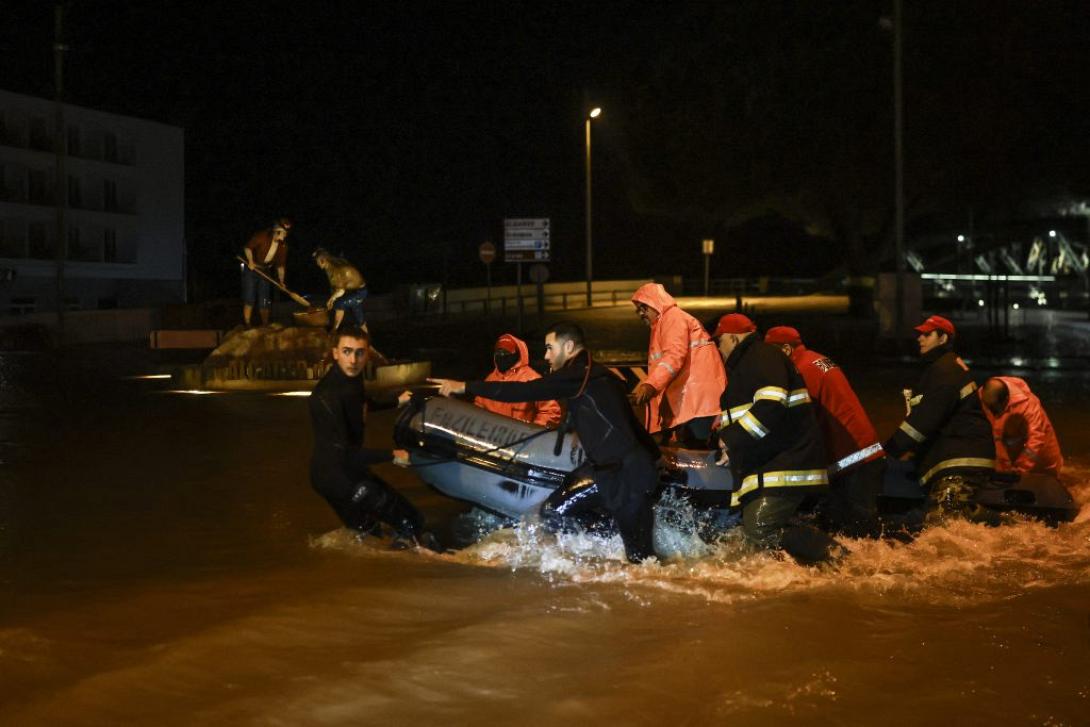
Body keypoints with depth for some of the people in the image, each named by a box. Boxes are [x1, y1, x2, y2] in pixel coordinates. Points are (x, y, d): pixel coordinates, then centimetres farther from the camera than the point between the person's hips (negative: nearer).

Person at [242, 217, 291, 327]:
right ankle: (247, 326, -7)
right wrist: (250, 261, -24)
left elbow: (281, 265, 2)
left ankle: (265, 326, 15)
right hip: (251, 269, -4)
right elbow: (247, 247, -10)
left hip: (265, 272, 4)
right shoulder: (262, 236, -18)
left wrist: (281, 281, -8)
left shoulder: (283, 246, -4)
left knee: (264, 301, 4)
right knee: (249, 299, -9)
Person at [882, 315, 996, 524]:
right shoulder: (941, 368, 23)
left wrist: (891, 448, -21)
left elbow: (927, 417, -21)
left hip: (962, 461, -11)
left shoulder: (946, 370, -12)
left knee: (939, 521, -22)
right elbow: (925, 415, 23)